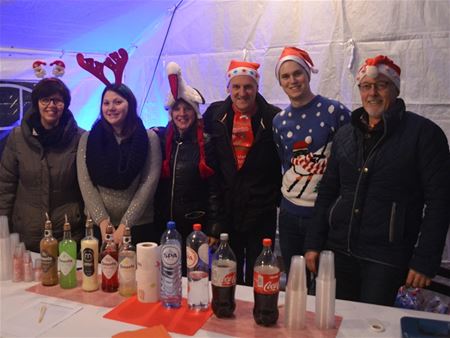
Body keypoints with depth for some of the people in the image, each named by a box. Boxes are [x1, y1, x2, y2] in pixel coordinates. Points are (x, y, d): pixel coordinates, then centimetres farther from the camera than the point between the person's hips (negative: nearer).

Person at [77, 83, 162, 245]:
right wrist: (103, 221, -13)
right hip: (98, 225, 2)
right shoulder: (88, 139, 4)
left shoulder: (149, 138, -2)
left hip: (139, 226, -1)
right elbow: (86, 184, -2)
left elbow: (149, 184, -8)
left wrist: (125, 225, -13)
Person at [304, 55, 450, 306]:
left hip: (386, 257, -4)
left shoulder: (423, 132, -5)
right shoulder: (345, 134, 9)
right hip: (339, 250, 5)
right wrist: (314, 243, 8)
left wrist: (425, 261, -12)